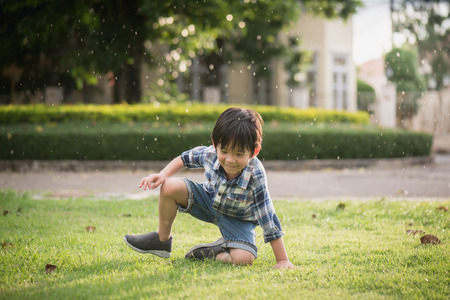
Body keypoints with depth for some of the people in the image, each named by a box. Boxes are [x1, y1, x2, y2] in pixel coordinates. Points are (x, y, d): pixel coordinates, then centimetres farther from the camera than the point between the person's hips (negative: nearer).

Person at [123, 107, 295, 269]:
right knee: (170, 187, -20)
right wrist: (163, 175, -16)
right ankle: (162, 239, 3)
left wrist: (283, 260, -29)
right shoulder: (210, 153, -26)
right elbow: (185, 158, -1)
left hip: (238, 219, -3)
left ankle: (215, 252, 3)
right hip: (210, 201, 3)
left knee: (243, 259, -31)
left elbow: (269, 221, -31)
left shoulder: (256, 178, -36)